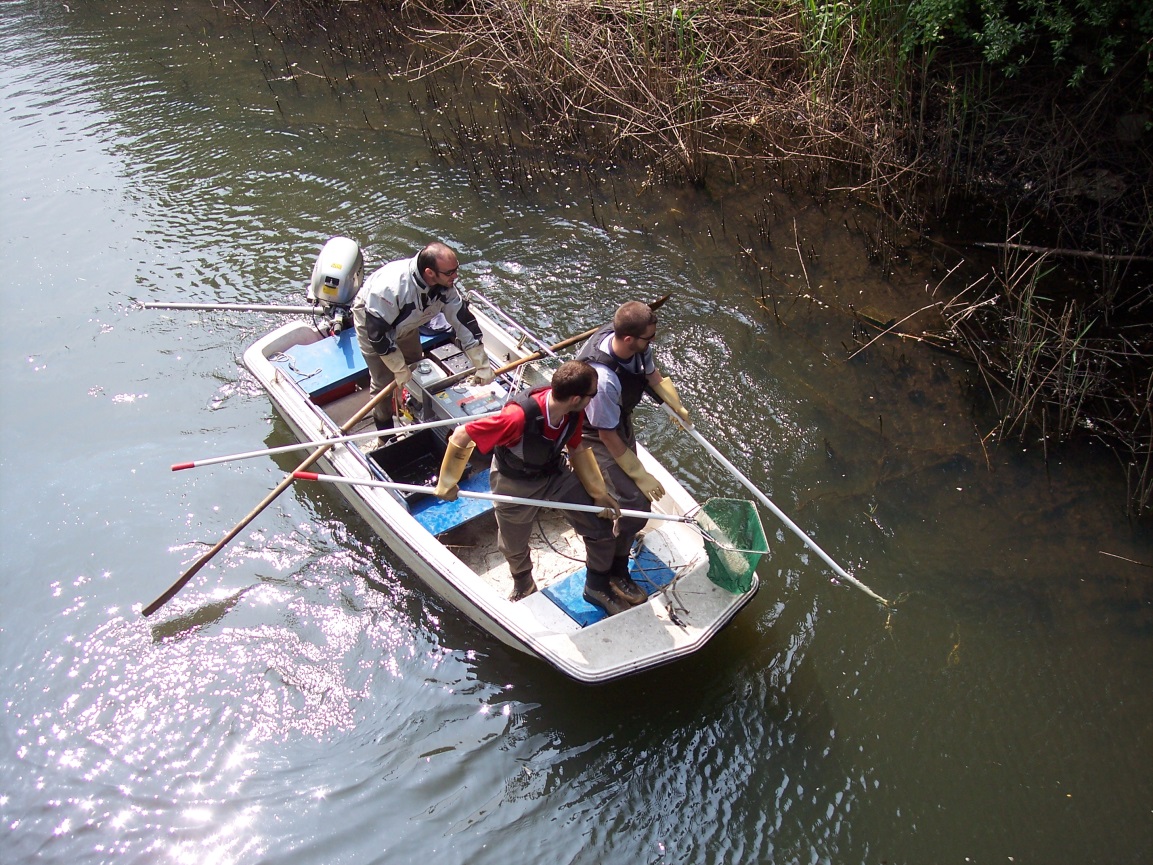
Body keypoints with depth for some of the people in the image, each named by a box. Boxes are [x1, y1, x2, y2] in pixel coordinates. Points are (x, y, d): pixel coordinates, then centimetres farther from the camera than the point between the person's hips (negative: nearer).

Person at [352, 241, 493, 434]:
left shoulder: (446, 285, -26)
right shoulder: (391, 287, -45)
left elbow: (464, 320, -17)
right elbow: (378, 332, -35)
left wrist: (482, 366, -16)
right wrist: (400, 370, -25)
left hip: (405, 322, 6)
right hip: (371, 322, -6)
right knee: (383, 381, -3)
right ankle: (384, 428, 21)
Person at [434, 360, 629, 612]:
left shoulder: (573, 412, -23)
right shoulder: (520, 416, -42)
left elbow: (577, 450, -2)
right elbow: (461, 437, -31)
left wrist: (599, 493, -6)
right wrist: (447, 483, -18)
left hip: (556, 475, 4)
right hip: (515, 485, -4)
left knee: (602, 528, 2)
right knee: (514, 548, 20)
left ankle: (597, 587, 29)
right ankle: (523, 586, 56)